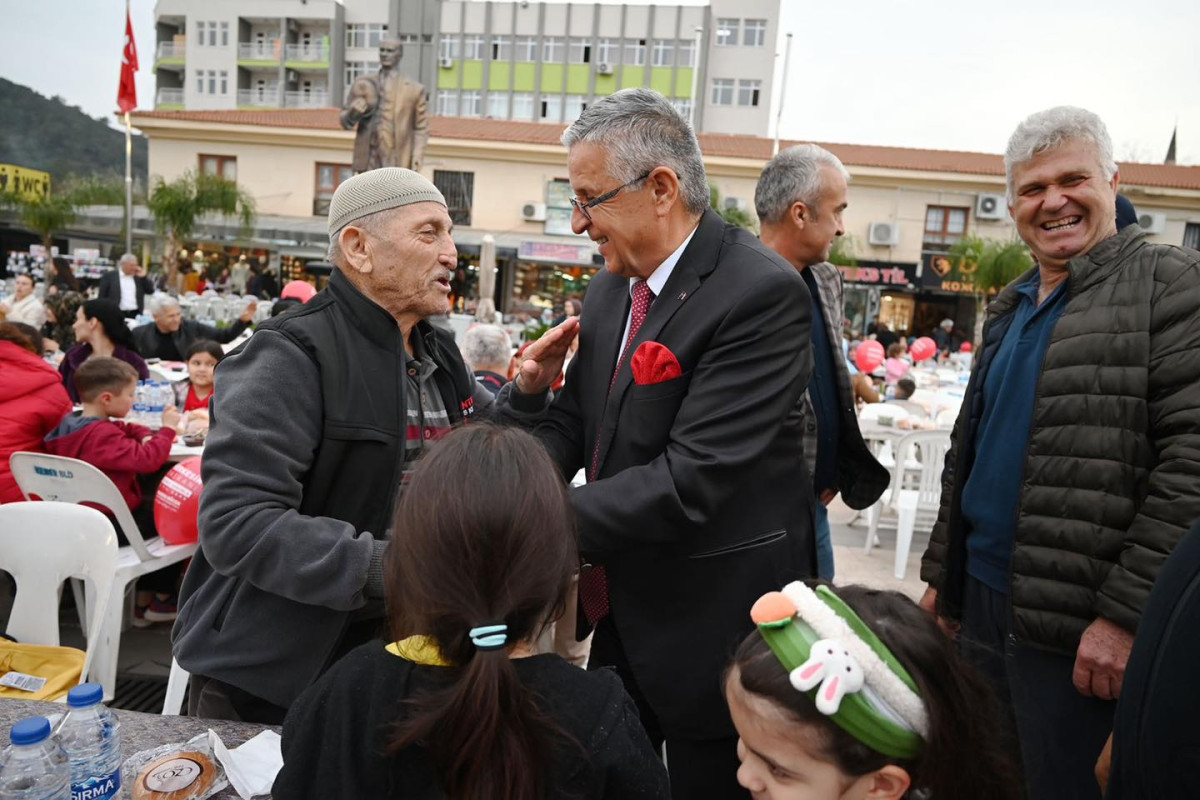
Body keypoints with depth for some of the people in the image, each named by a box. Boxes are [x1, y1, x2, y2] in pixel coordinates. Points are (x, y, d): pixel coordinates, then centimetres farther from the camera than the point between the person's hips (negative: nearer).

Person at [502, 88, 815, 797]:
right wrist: (529, 393, -13)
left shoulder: (760, 293, -21)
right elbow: (575, 428, 9)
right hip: (623, 620, 7)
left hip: (713, 630, -7)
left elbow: (690, 481, -28)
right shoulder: (611, 290, 5)